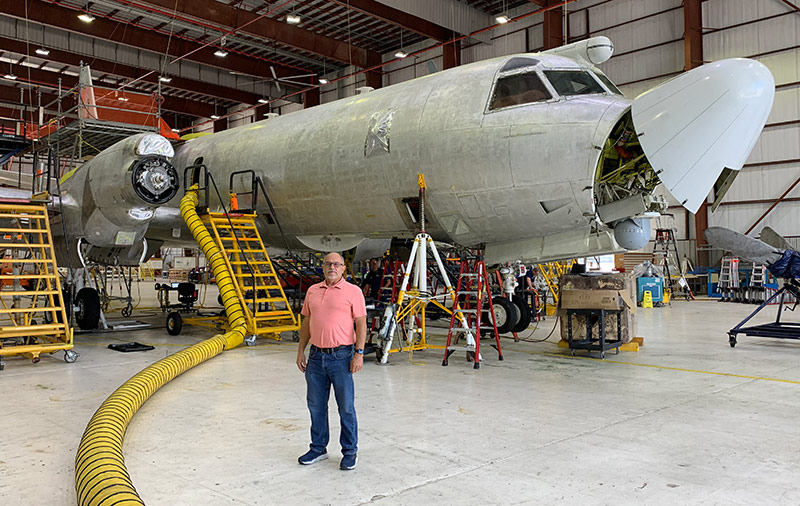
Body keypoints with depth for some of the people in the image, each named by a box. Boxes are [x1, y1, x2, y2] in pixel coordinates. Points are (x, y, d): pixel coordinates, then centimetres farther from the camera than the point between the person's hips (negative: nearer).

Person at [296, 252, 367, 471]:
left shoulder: (353, 291, -4)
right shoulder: (313, 291, 11)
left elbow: (361, 324, -6)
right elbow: (306, 323, 16)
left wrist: (359, 353, -13)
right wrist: (300, 352, 11)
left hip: (341, 356, -5)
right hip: (316, 356, 5)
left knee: (346, 407, 3)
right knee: (316, 405, 13)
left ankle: (350, 451, 17)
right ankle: (318, 448, 28)